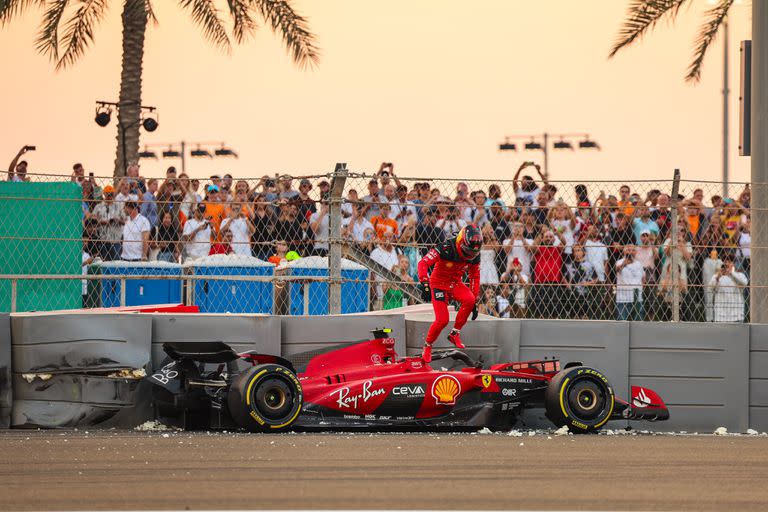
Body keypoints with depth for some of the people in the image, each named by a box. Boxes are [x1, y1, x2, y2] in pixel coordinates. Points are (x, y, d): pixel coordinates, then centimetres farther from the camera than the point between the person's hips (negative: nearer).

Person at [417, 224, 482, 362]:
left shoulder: (474, 255, -7)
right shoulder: (446, 248, -25)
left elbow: (475, 277, 6)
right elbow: (423, 263, -27)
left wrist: (475, 302, 5)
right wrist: (424, 284, -39)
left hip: (456, 284, 4)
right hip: (439, 283, -4)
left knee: (469, 300, -28)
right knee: (442, 320, -18)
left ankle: (454, 334, -12)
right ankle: (427, 346, 9)